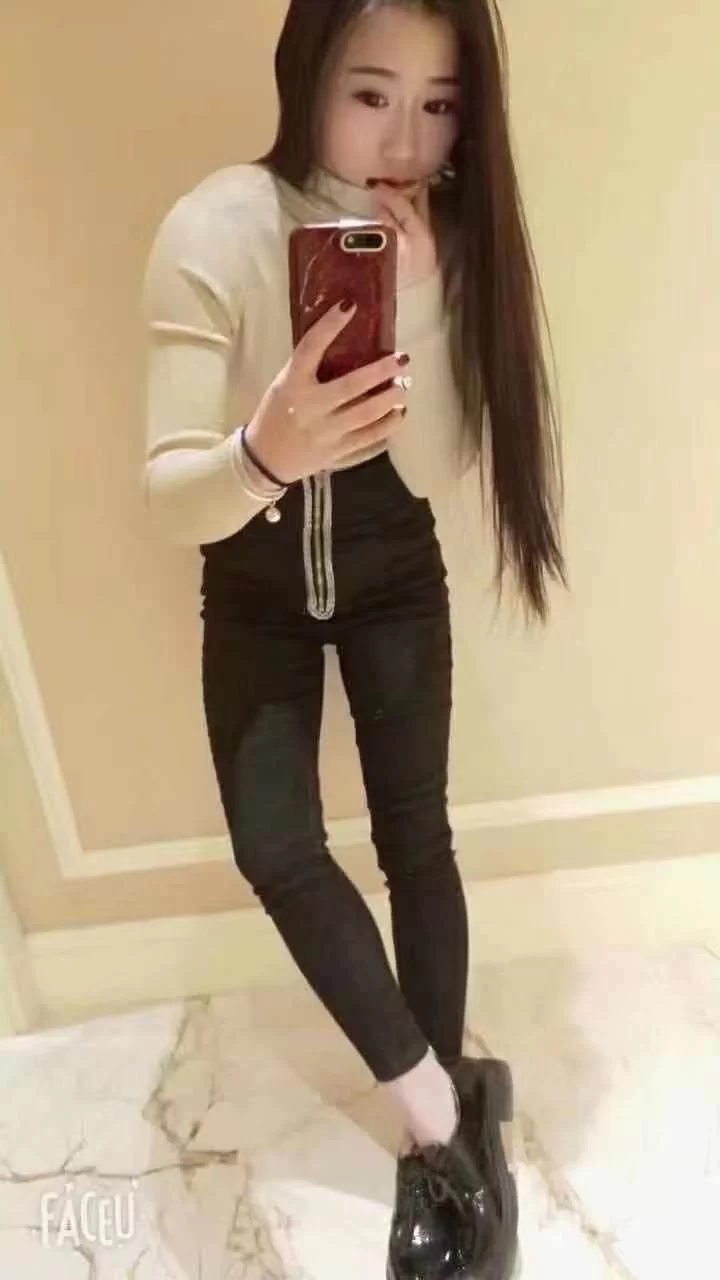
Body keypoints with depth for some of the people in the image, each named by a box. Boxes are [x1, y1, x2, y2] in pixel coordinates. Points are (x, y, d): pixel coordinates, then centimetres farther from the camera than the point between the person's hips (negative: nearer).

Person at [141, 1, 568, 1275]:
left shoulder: (448, 237, -11)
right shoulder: (216, 231, -20)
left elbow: (439, 469, -19)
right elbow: (167, 501, -25)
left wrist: (416, 300, -31)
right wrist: (264, 452, -46)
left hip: (394, 574, 1)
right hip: (255, 580, 0)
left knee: (416, 839, 3)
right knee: (275, 849, -10)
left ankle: (442, 1117, 27)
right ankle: (441, 1104, 14)